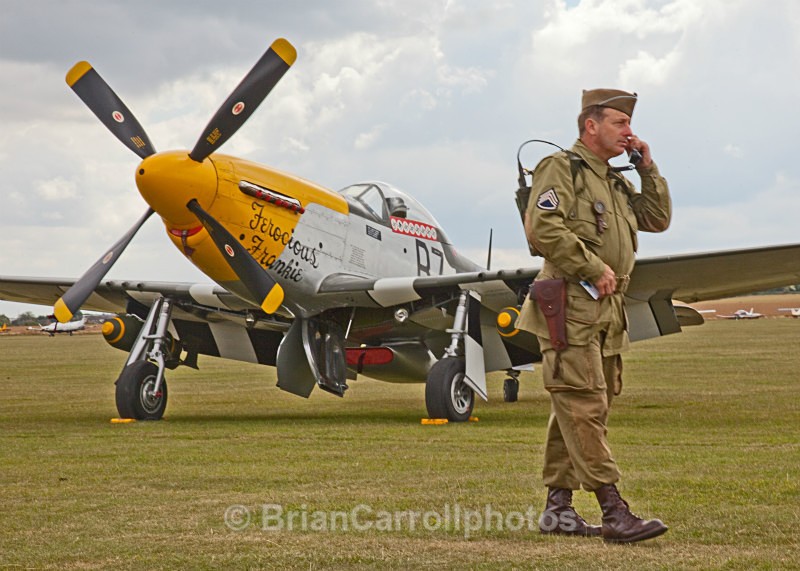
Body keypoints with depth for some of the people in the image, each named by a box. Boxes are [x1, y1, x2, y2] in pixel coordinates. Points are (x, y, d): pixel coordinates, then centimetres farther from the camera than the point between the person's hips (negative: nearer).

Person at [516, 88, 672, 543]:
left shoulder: (616, 182, 23)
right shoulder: (560, 169, -5)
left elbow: (658, 220, 22)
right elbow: (542, 229, -18)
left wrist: (647, 167, 14)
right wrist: (595, 268, -16)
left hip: (608, 309, 9)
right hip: (571, 304, -9)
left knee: (578, 410, 10)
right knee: (585, 407, -12)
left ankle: (558, 508, 16)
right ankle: (614, 512, -17)